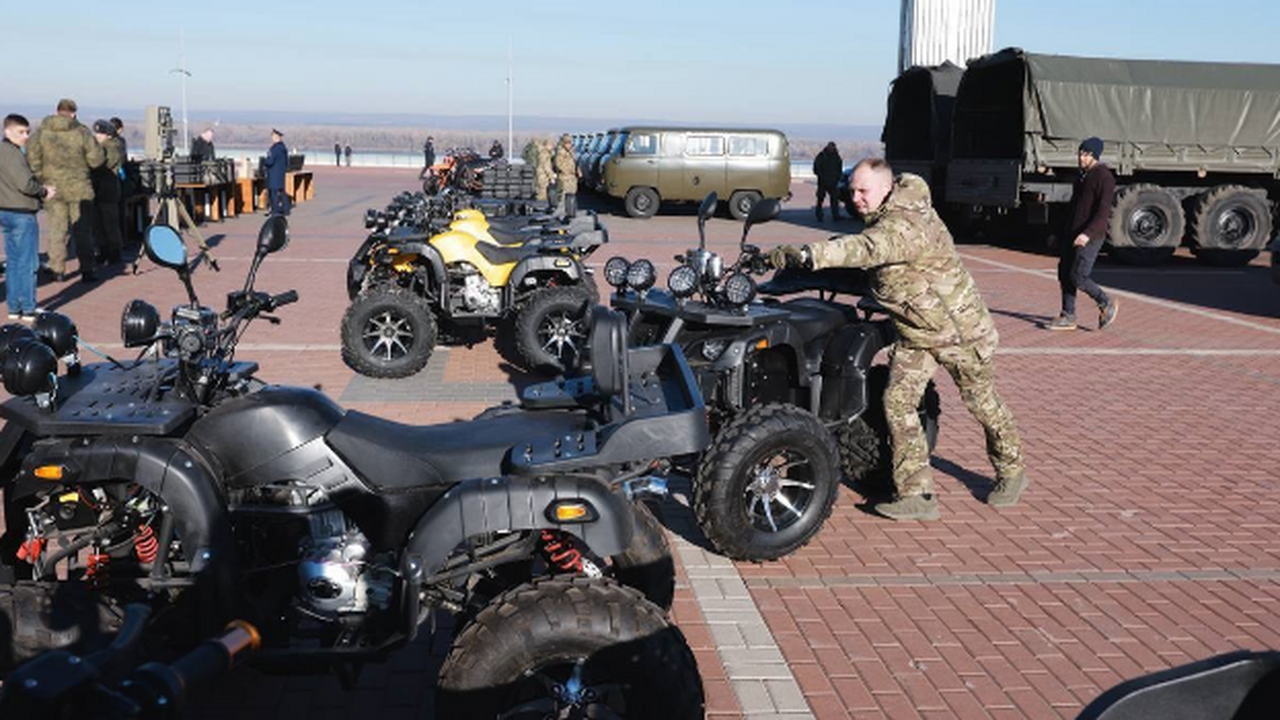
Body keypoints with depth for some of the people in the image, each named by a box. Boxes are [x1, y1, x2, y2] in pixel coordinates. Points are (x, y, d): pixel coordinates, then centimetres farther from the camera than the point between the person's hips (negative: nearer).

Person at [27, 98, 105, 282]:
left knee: (57, 229, 10)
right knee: (82, 230, 5)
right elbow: (96, 159, -5)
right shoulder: (82, 132, -7)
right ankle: (87, 270, 5)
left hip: (52, 189, 2)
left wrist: (41, 181, 6)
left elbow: (32, 160, -4)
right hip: (79, 188, -2)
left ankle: (57, 269, 10)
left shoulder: (40, 132, 0)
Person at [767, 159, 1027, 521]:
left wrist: (808, 254, -59)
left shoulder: (906, 225, -32)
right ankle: (917, 494, 0)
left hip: (960, 328, -8)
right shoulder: (884, 215, -1)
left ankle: (1011, 471, 36)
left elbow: (867, 249, -49)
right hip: (913, 333, 8)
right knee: (898, 402, -5)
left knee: (982, 403, 12)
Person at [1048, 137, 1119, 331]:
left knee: (1078, 276, -11)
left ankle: (1107, 304, 9)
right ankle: (1068, 317, 13)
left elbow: (1104, 211, -21)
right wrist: (1064, 233, 24)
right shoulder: (1082, 175, 15)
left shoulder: (1103, 177, -13)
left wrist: (1088, 234, -31)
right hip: (1072, 234, 9)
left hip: (1090, 236, -9)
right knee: (1065, 274, 6)